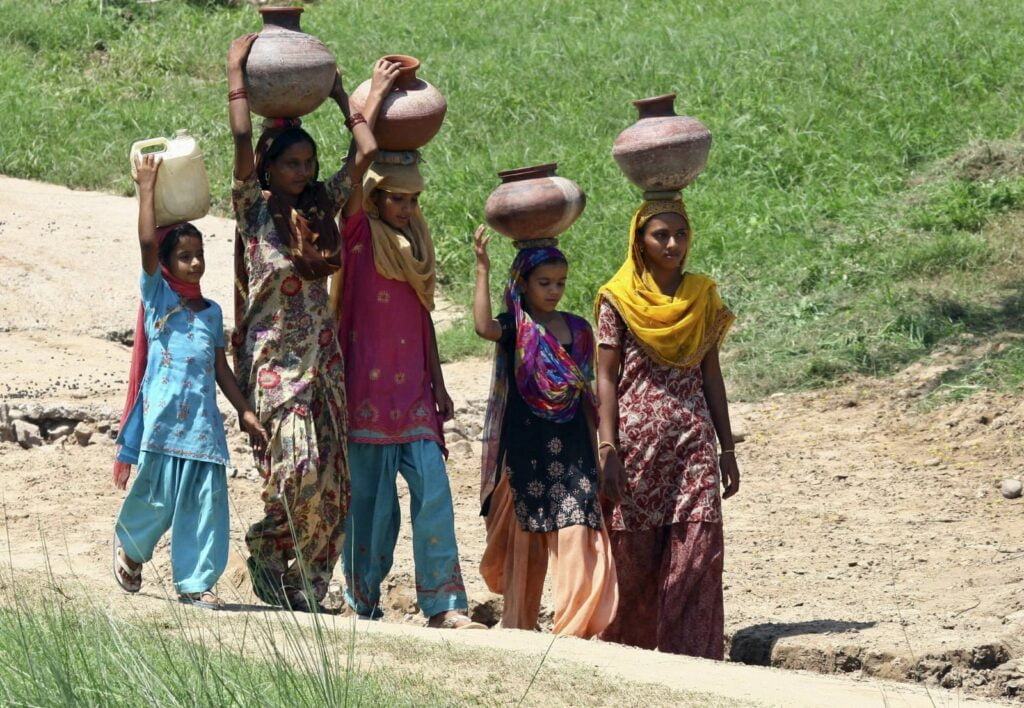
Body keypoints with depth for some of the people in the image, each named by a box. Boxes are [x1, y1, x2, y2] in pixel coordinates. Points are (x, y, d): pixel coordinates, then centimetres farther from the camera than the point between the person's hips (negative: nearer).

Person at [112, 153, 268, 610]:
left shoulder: (211, 312, 17)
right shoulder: (157, 296, 3)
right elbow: (148, 241, -9)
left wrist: (245, 412, 17)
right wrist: (147, 187, -4)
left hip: (203, 421, 4)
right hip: (163, 417, -4)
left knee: (206, 504, -1)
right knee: (156, 498, -1)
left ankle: (195, 583, 5)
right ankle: (128, 546, 28)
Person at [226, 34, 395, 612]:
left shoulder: (323, 207, 10)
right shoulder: (254, 210, -2)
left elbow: (365, 153, 9)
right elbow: (242, 139, -11)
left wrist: (345, 97, 18)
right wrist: (237, 70, -5)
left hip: (323, 354, 5)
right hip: (274, 356, -5)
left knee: (330, 480, -1)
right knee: (299, 466, -20)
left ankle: (305, 586, 7)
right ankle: (267, 549, 5)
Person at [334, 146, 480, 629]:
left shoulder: (416, 242, 16)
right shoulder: (358, 233, 0)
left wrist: (438, 385, 20)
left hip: (413, 394, 5)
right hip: (366, 391, -5)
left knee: (433, 491, -6)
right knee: (369, 501, -2)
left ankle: (444, 606, -7)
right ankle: (364, 604, 10)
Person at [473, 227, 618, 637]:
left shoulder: (577, 330, 9)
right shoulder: (516, 326, -3)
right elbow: (483, 326, -27)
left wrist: (597, 448, 15)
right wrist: (482, 271, -25)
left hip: (571, 449, 3)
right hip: (526, 446, -3)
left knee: (576, 539, -9)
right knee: (524, 541, 6)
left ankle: (573, 627, -9)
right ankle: (518, 627, 16)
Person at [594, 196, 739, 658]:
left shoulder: (702, 297, 11)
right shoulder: (618, 300, 1)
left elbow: (711, 376, 14)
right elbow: (606, 378, -2)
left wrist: (727, 448, 12)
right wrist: (607, 448, -11)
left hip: (692, 441, 3)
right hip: (636, 441, -2)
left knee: (698, 552, -8)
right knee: (633, 554, 1)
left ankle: (693, 658, -8)